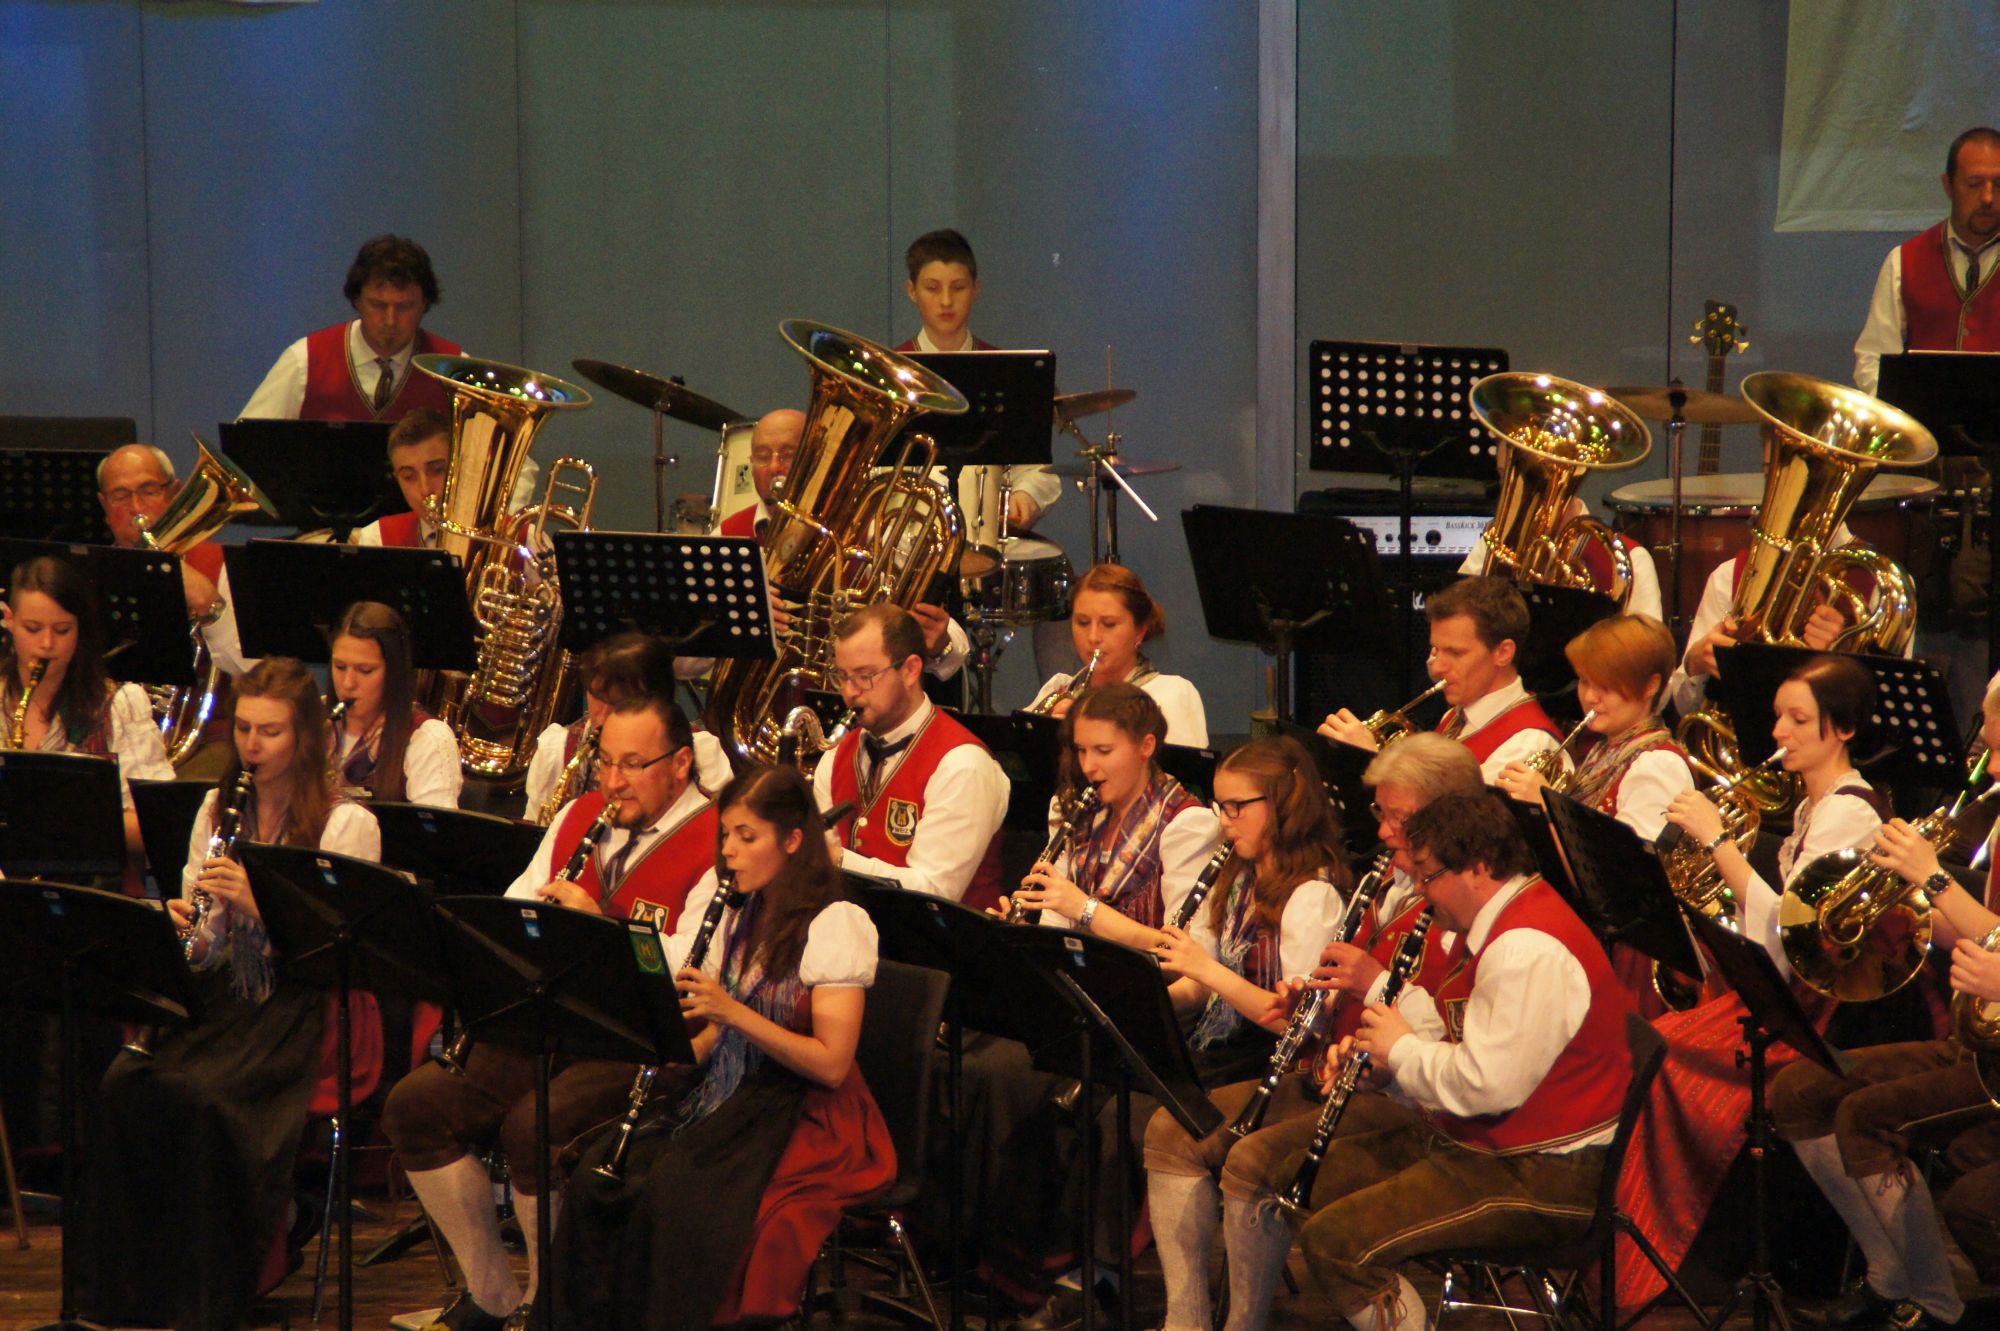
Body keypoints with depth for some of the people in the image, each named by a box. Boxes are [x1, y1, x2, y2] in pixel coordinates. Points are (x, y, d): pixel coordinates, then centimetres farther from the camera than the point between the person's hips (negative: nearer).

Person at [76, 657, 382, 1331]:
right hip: (226, 994, 5)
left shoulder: (347, 825, -3)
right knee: (123, 1086, -24)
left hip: (302, 1005, -5)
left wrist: (258, 901, -22)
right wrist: (183, 928, -7)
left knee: (191, 1095, -31)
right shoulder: (218, 812, 16)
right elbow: (206, 946, 17)